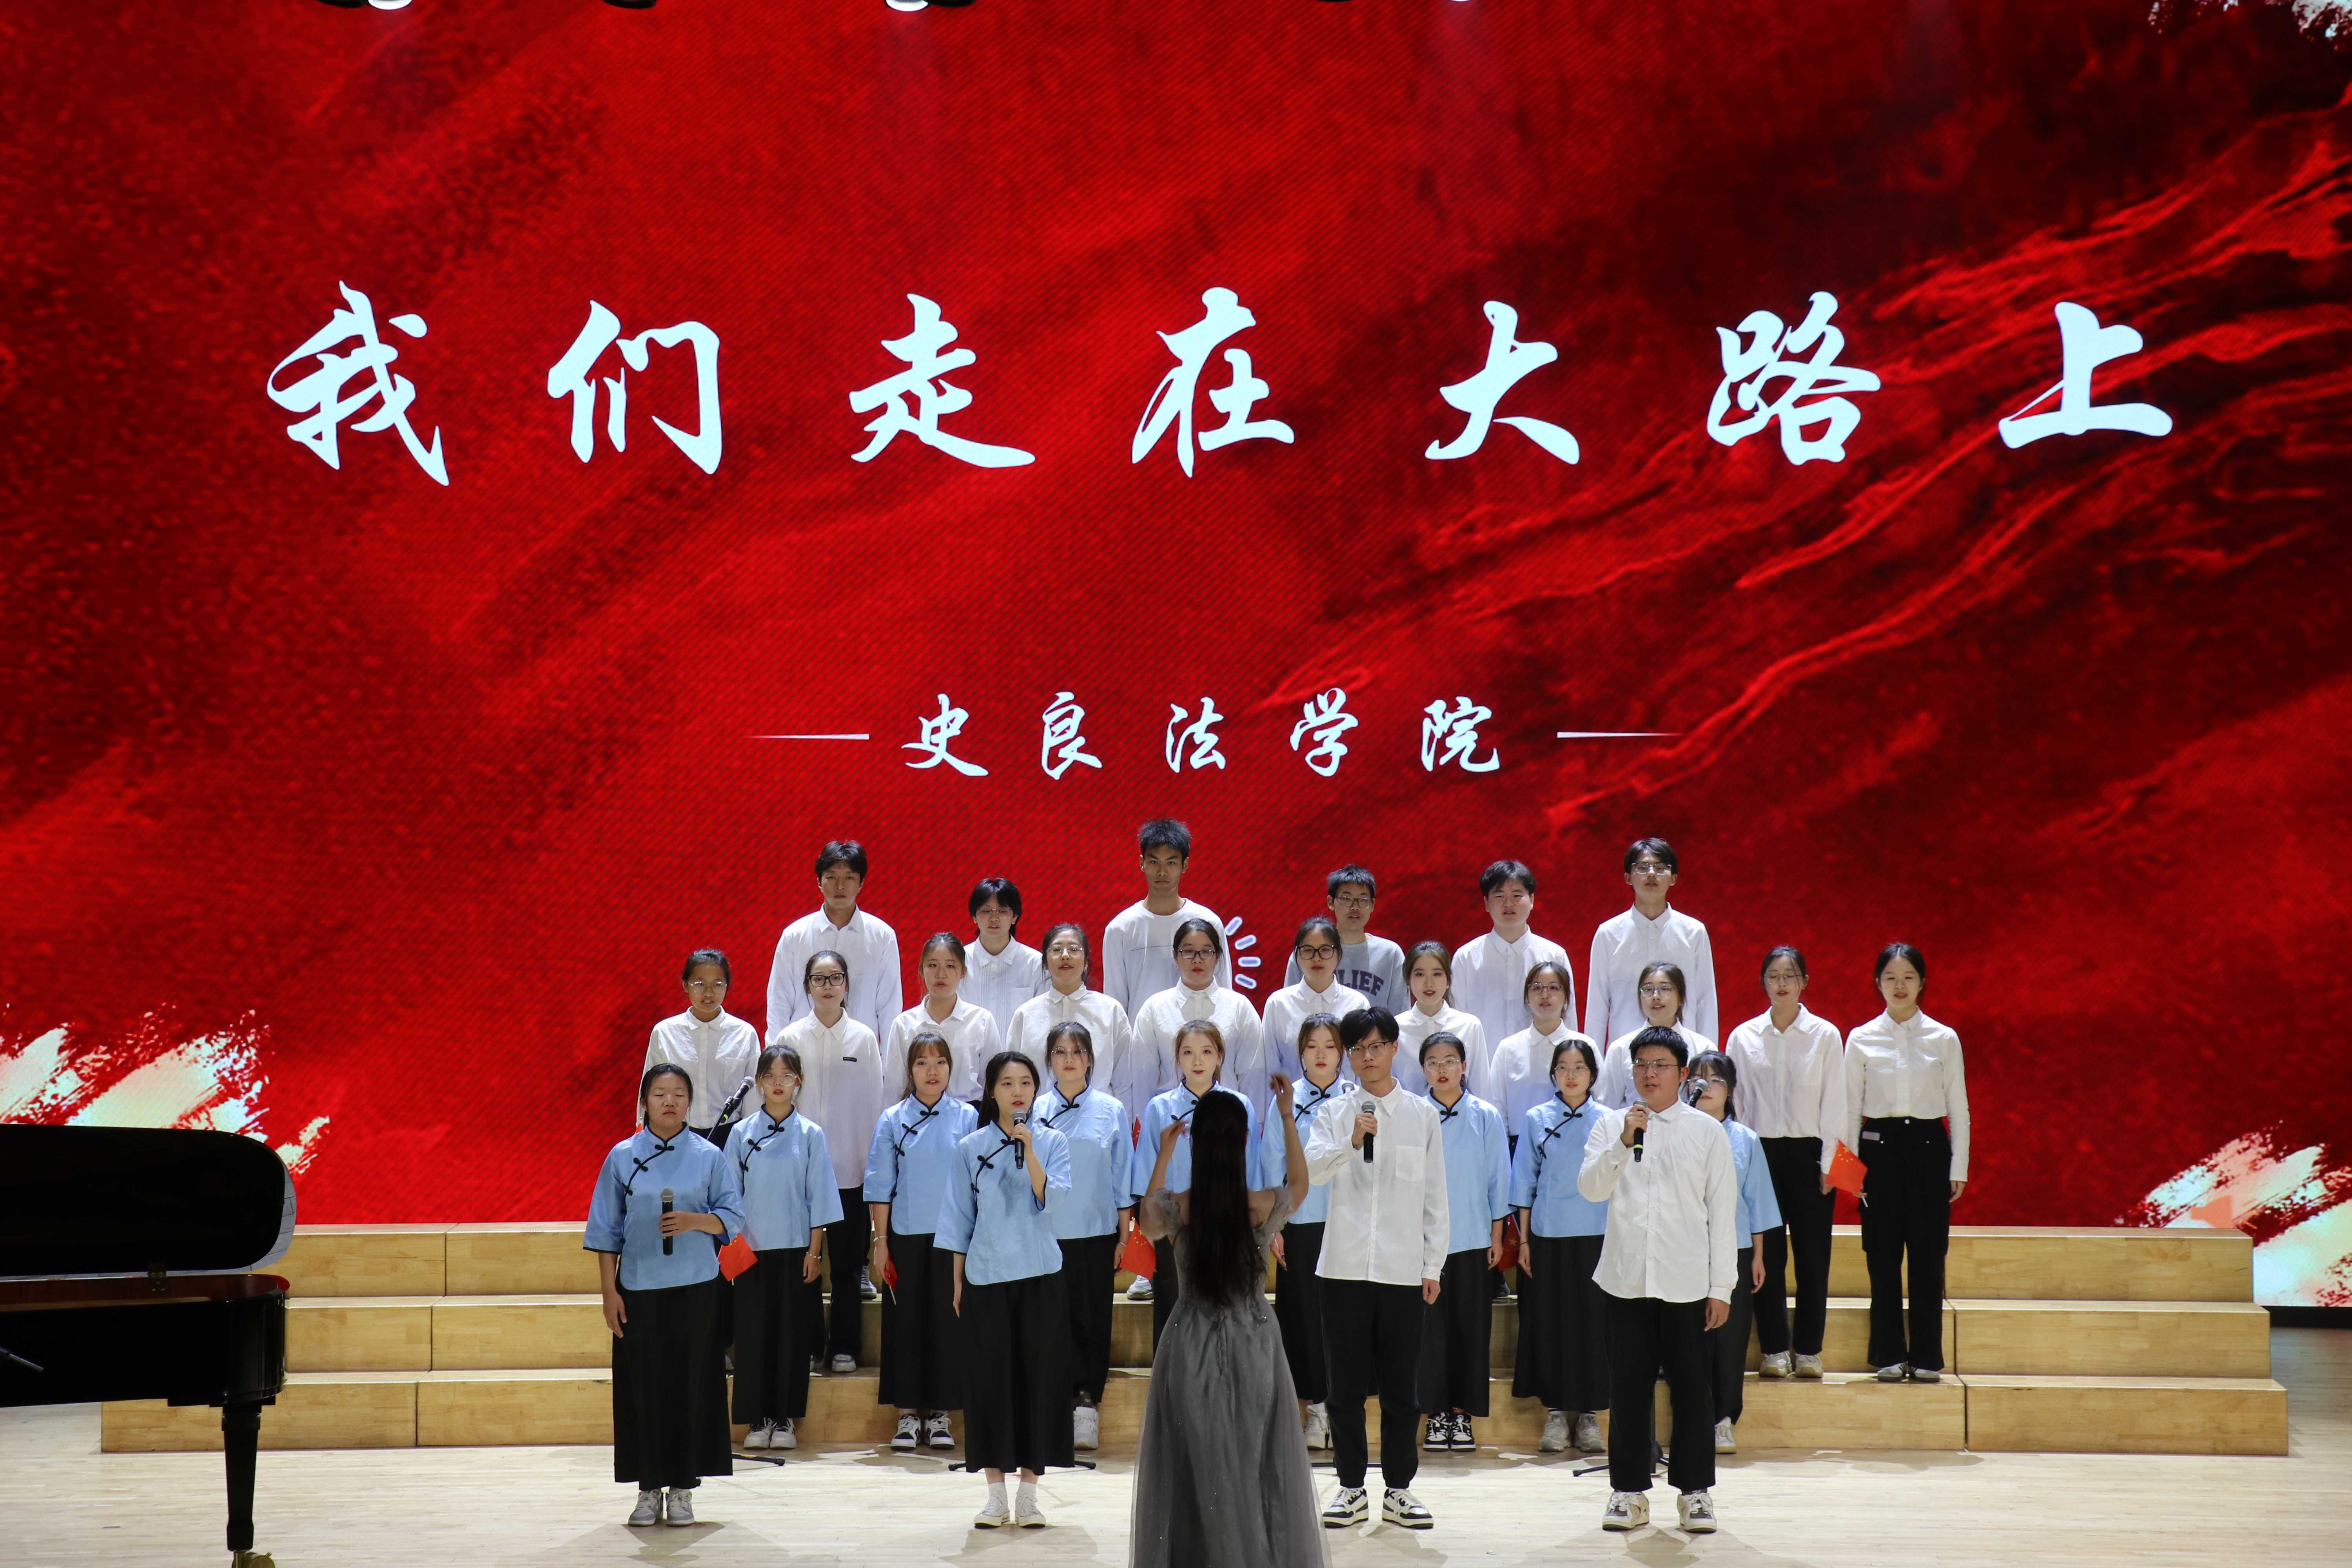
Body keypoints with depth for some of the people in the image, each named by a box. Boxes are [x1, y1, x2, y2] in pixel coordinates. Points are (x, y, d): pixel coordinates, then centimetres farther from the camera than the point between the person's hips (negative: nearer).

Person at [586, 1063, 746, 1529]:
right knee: (643, 1387, 2)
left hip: (696, 1286, 0)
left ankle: (682, 1488, 11)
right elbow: (606, 1230, 5)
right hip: (638, 1288, 0)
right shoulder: (622, 1157, 3)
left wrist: (695, 1221, -17)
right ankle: (649, 1489, 12)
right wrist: (609, 1291, 0)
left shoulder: (709, 1157, 2)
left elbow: (734, 1216, 2)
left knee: (691, 1385, 2)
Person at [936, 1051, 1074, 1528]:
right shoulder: (970, 1148, 4)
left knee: (1038, 1377, 1)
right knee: (989, 1379, 2)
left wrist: (1029, 1152, -22)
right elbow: (961, 1219, 8)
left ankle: (1029, 1492, 9)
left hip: (1039, 1276, 0)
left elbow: (1053, 1200, -12)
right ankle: (995, 1493, 10)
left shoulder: (1052, 1142, 2)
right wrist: (958, 1282, 6)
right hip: (985, 1277, 1)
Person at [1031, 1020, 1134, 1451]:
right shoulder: (1035, 1112, 3)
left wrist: (1124, 1236, 4)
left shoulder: (1111, 1111, 3)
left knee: (1092, 1318, 2)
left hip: (1096, 1233, 0)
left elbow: (1122, 1178, 6)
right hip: (1045, 1234, 0)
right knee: (1048, 1319, -2)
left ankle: (1087, 1404, 9)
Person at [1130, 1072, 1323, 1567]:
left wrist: (1164, 1154, 17)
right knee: (1259, 1471, 11)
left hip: (1191, 1350, 0)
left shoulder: (1176, 1208, -14)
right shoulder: (1263, 1207, -14)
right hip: (1253, 1348, 0)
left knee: (1192, 1472, 11)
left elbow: (1148, 1222, 12)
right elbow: (1300, 1183, 11)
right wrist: (1287, 1117, 14)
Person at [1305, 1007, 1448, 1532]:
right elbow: (1311, 1169, -11)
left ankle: (1398, 1489, 14)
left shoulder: (1422, 1114, 5)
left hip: (1403, 1268, 0)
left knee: (1400, 1386, 5)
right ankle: (1351, 1489, 14)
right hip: (1345, 1266, 0)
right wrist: (1351, 1142, -28)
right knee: (1347, 1385, 5)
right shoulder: (1334, 1113, 4)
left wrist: (1433, 1266, 2)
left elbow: (1435, 1197, 6)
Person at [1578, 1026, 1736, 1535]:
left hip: (1687, 1283, -1)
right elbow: (1590, 1188, -6)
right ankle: (1629, 1491, 15)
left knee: (1692, 1388, 3)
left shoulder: (1707, 1131, 3)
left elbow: (1722, 1212, 3)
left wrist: (1721, 1287, 0)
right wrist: (1623, 1143, -20)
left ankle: (1695, 1490, 13)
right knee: (1628, 1389, 6)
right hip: (1627, 1279, 1)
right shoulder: (1611, 1125, 6)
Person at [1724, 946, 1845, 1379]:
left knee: (1813, 1254, 1)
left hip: (1809, 1153, -1)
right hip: (1762, 1152, 1)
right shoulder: (1744, 1037, 4)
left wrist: (1828, 1163, -4)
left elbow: (1835, 1103, 1)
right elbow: (1734, 1101, 6)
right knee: (1767, 1254, 1)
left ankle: (1809, 1350, 10)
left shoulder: (1826, 1036, 0)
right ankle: (1774, 1349, 8)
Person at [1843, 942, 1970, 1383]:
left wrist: (1959, 1168, 2)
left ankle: (1926, 1356, 9)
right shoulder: (1861, 1040, 3)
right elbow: (1851, 1107, 6)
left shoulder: (1943, 1039, 3)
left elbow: (1958, 1107, 5)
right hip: (1880, 1147, 0)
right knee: (1883, 1256, 2)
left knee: (1928, 1255, 0)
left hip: (1929, 1147, 0)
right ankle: (1889, 1355, 10)